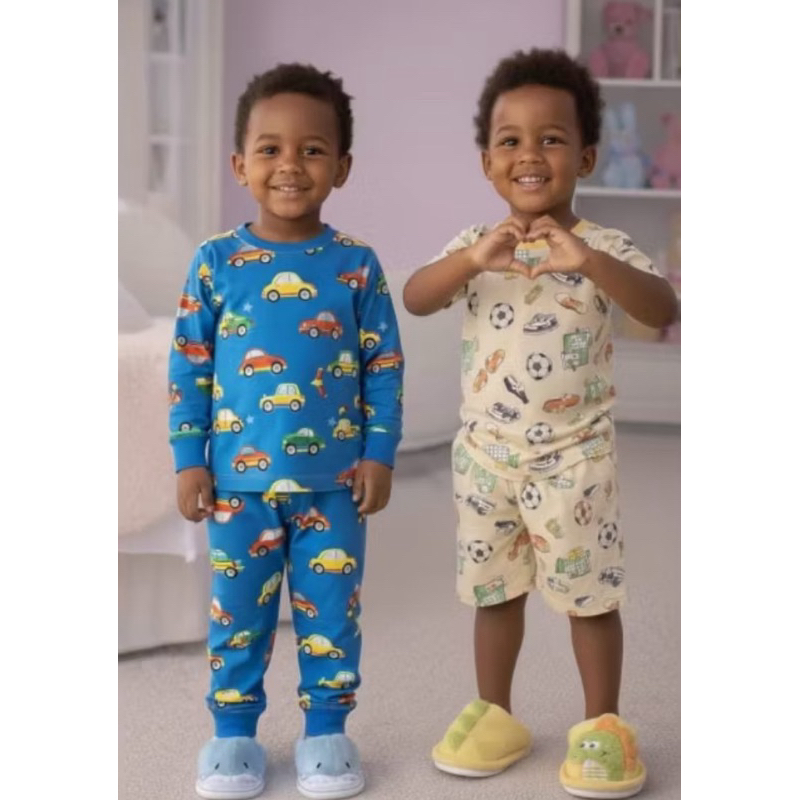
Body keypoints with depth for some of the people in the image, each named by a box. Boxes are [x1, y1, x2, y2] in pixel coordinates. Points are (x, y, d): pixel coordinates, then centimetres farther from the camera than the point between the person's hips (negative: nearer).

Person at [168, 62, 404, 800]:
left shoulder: (356, 264, -4)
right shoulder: (217, 261, -4)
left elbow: (385, 366, 1)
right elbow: (188, 365, 0)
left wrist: (379, 455, -4)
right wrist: (189, 460, -2)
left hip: (335, 478, 0)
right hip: (239, 476, 0)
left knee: (330, 609, 8)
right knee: (237, 610, 9)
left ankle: (326, 728, 23)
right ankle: (234, 730, 23)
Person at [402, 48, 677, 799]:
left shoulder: (603, 247, -10)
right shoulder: (474, 244, -2)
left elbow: (662, 310, -26)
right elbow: (414, 299, -16)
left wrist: (588, 261, -40)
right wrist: (474, 259, -34)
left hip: (572, 457, -3)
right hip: (485, 454, 3)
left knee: (591, 595, 5)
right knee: (495, 590, 15)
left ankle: (602, 726, 19)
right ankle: (494, 715, 30)